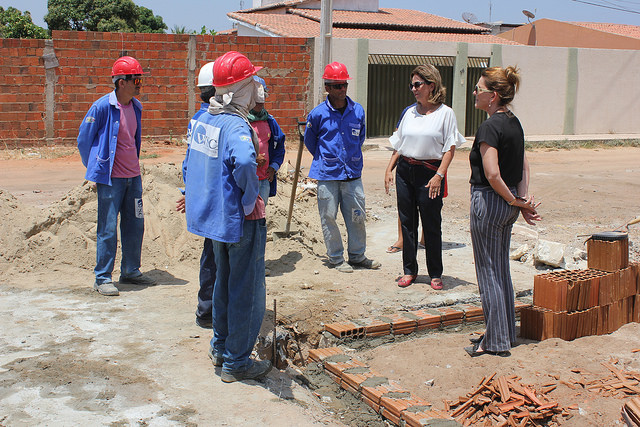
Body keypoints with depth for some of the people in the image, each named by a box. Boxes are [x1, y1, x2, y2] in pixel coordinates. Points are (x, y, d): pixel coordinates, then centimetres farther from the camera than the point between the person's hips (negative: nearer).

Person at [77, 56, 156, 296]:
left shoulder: (136, 107, 8)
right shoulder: (102, 107, -12)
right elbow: (83, 140, -3)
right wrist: (96, 169, 3)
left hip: (133, 176, 7)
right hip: (110, 178, -6)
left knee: (135, 225, 12)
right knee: (108, 229, -2)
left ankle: (131, 272, 25)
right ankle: (102, 278, 8)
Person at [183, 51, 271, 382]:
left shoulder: (203, 121, 4)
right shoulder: (236, 126, -23)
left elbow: (194, 163, 17)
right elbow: (244, 162, -42)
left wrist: (196, 194, 23)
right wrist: (250, 198, -27)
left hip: (213, 214, 9)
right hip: (240, 218, -9)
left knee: (224, 281, 24)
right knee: (247, 289, 5)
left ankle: (220, 347, 38)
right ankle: (237, 362, 15)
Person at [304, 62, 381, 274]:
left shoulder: (358, 111, 3)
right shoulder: (318, 114, -5)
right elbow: (309, 141, 12)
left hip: (353, 173, 3)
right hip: (327, 176, -2)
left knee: (357, 216, 8)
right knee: (328, 218, 4)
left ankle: (357, 255, 24)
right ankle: (336, 258, 17)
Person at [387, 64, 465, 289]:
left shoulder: (445, 113, -3)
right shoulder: (410, 113, 11)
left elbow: (450, 148, -7)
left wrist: (439, 175, -15)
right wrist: (390, 170, 7)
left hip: (429, 172, -5)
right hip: (405, 170, 5)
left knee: (432, 225, 1)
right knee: (407, 222, 8)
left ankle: (435, 274, 14)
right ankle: (409, 270, 19)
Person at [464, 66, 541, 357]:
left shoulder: (490, 126, -18)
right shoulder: (514, 123, 9)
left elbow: (492, 174, -24)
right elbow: (524, 166, 10)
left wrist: (516, 201, -12)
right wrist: (522, 199, 3)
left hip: (488, 201, -9)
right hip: (508, 204, 9)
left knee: (488, 272, 1)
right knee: (501, 269, 17)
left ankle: (495, 342, 10)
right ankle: (507, 333, 27)